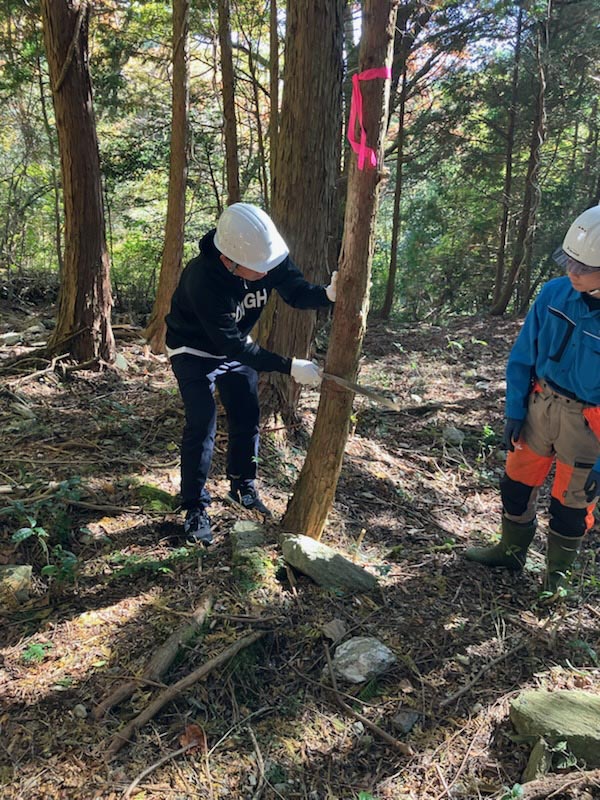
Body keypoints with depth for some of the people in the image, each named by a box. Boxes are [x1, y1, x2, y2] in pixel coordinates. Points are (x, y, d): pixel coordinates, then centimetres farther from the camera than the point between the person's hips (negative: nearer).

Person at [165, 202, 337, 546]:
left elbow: (297, 291, -13)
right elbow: (232, 346, -35)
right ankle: (196, 508, 2)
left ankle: (243, 488, 28)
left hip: (237, 346, 6)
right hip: (195, 351, -5)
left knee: (247, 418, 7)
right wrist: (289, 367, -37)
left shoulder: (270, 256, -24)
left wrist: (328, 294, -36)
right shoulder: (203, 280, -39)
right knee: (202, 425, -13)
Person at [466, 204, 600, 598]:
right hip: (541, 404, 4)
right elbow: (523, 357, 1)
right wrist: (514, 412, 0)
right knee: (517, 482, 17)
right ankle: (512, 551, 43)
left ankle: (558, 572, 40)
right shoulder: (554, 294, -12)